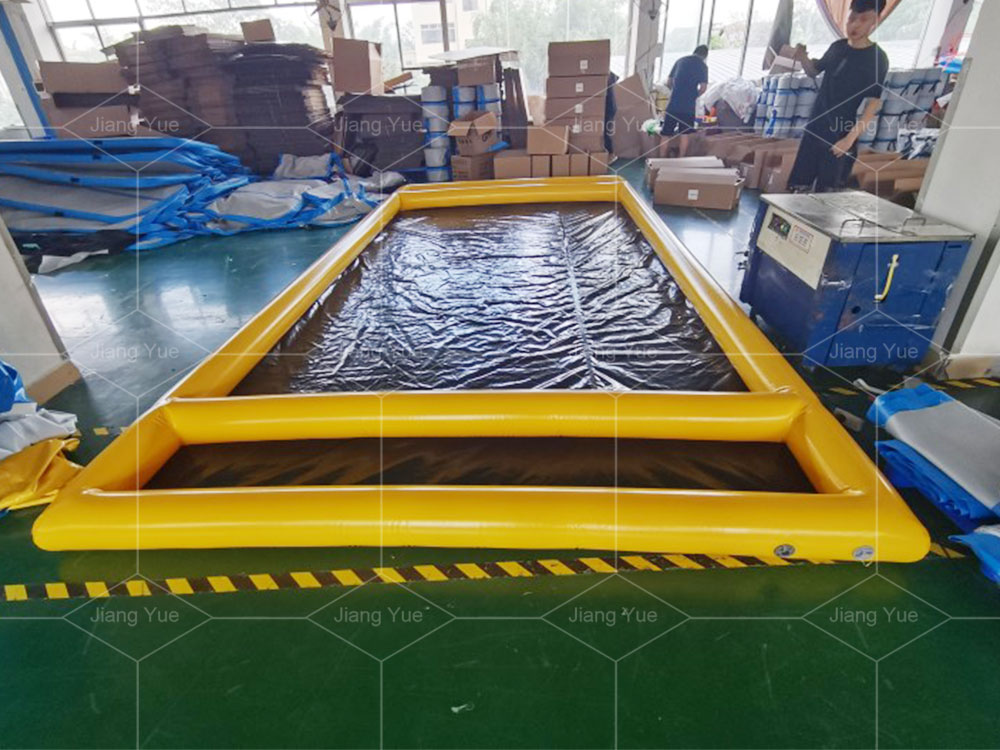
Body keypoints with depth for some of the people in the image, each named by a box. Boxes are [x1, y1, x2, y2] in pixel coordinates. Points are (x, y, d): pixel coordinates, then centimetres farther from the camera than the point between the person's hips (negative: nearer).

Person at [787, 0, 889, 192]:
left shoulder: (877, 59, -11)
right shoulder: (837, 47, 6)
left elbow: (873, 104, -13)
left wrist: (850, 138, -22)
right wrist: (803, 58, 0)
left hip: (840, 135, -5)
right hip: (815, 126, 6)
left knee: (825, 191, -4)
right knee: (799, 185, 6)